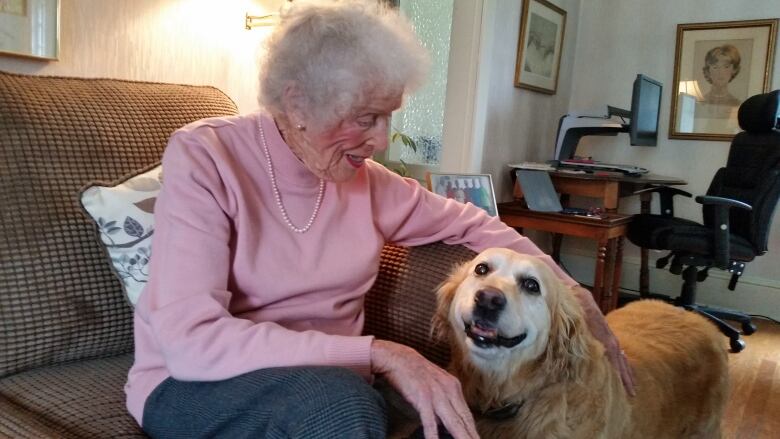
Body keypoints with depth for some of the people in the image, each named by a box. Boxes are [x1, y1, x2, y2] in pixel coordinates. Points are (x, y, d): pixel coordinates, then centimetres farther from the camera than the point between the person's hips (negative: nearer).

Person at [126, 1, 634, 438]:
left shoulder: (365, 179, -2)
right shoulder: (204, 157, -17)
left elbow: (468, 222, 12)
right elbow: (191, 339, -26)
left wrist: (570, 291, 3)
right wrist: (377, 354, -32)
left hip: (332, 381, 4)